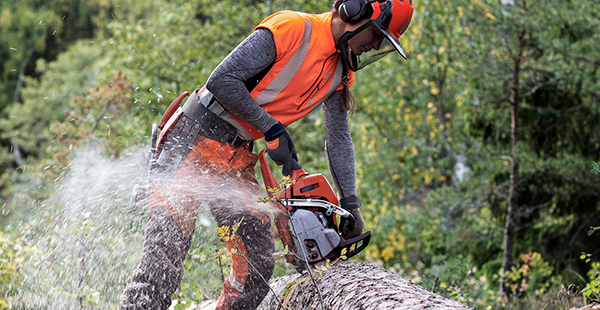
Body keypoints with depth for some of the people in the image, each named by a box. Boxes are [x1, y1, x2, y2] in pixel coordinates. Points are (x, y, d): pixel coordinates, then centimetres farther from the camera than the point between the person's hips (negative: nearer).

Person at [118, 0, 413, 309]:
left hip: (238, 156, 8)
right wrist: (272, 129, -15)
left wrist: (350, 204, 5)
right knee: (164, 256, -12)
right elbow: (222, 79, -20)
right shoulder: (291, 29, -18)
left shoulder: (339, 73, 8)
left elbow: (338, 139, 13)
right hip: (195, 140, -8)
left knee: (258, 263, 2)